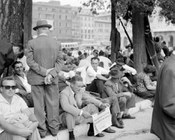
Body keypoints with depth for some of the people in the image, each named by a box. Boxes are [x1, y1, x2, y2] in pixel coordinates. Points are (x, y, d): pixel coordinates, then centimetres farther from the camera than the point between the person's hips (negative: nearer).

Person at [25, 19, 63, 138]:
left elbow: (30, 61, -11)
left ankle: (42, 130, 14)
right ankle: (54, 128, 18)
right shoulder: (56, 43, 1)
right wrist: (51, 74, -10)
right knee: (53, 103, 11)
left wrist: (45, 72, -11)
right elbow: (60, 61, -4)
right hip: (52, 79, 2)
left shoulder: (31, 43, -6)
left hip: (36, 79, -1)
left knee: (39, 105, 7)